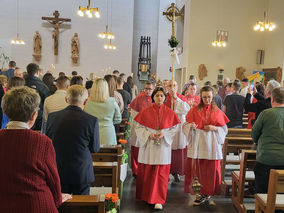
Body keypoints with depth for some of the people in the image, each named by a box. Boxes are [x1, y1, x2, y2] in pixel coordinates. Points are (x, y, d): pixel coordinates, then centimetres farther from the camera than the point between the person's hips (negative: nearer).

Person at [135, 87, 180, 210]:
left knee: (161, 173, 0)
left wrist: (163, 134, -13)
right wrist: (149, 134, -13)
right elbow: (138, 127, 2)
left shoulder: (170, 113, 3)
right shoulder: (146, 112, 1)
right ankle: (145, 196, 28)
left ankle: (158, 200, 8)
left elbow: (174, 128, 4)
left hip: (163, 146, 0)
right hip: (148, 146, 1)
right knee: (146, 172, 8)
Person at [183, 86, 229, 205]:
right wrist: (191, 126, -19)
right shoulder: (194, 110, 4)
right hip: (197, 144, 0)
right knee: (196, 168, -1)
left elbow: (224, 129, 8)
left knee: (211, 169, 1)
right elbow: (186, 126, 3)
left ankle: (206, 193, 16)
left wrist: (214, 128, -10)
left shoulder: (217, 111, 7)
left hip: (211, 144, 1)